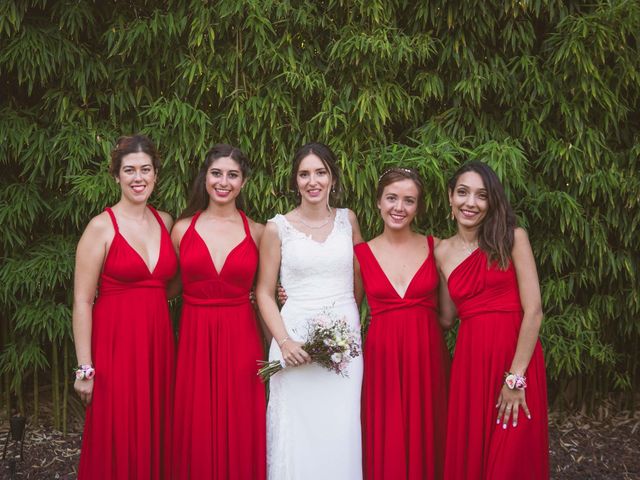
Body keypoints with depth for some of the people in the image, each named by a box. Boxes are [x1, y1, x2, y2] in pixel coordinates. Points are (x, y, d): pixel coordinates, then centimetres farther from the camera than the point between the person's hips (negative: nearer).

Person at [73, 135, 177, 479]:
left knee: (157, 438, 10)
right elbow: (82, 301, -9)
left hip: (159, 339, 5)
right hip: (116, 340, -5)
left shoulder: (165, 221, 10)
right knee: (119, 443, 1)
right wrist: (85, 367, -13)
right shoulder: (101, 227, -7)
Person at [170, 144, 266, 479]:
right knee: (197, 432, 5)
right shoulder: (182, 229, 4)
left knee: (239, 431, 4)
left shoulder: (257, 232, 4)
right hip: (195, 340, 0)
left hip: (241, 340, 0)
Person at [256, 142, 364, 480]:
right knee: (297, 432, -2)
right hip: (296, 336, -2)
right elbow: (264, 292, 1)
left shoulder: (347, 220, 8)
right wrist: (283, 341, -10)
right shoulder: (278, 228, 0)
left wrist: (353, 321, 7)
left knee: (341, 431, 1)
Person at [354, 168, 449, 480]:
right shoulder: (361, 254, 2)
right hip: (382, 358, 0)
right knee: (385, 448, 3)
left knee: (425, 442, 7)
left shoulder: (435, 247, 2)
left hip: (427, 357, 0)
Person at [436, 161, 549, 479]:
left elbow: (533, 310, -8)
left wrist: (516, 377, -13)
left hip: (517, 355, -3)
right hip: (470, 360, 3)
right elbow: (446, 318, 13)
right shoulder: (443, 252, 10)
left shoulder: (512, 238, -2)